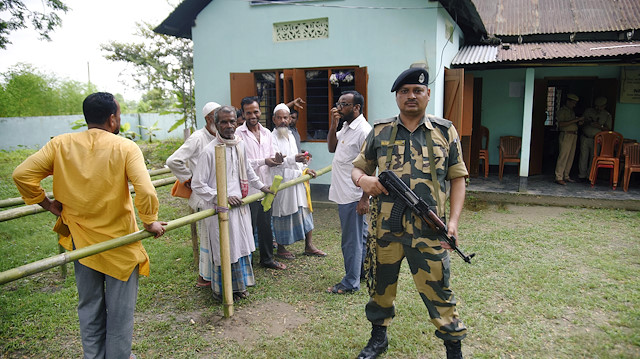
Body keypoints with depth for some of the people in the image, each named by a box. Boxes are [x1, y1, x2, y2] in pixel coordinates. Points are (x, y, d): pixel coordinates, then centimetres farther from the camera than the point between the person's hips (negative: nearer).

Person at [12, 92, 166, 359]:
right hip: (119, 241, -4)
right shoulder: (125, 147, -17)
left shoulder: (61, 144, -5)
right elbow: (146, 192, -27)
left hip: (81, 240, 4)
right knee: (120, 309, 14)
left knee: (89, 306, 22)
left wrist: (47, 204, 5)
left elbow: (22, 174, -7)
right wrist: (150, 221, -11)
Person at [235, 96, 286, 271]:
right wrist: (263, 162, -20)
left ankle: (267, 258, 30)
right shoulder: (238, 134, -9)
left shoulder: (266, 133, 12)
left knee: (266, 225, 16)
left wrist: (276, 159, -7)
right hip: (248, 189, -6)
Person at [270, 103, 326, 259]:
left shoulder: (290, 136, 16)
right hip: (281, 182, -8)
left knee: (305, 211, 9)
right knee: (282, 215, 2)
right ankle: (281, 248, 17)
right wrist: (294, 159, -38)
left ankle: (309, 246, 19)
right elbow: (275, 160, -25)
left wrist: (305, 169, 10)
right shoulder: (272, 137, -11)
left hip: (297, 180, 8)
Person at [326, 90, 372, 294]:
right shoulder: (346, 127, 11)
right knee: (360, 236, 21)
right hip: (344, 194, 10)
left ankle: (351, 283, 14)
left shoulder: (363, 131, -18)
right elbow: (331, 147, 15)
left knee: (351, 240, 1)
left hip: (353, 196, -10)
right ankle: (365, 271, 36)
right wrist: (334, 124, 2)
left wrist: (365, 198, -22)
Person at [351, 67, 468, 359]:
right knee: (380, 288, 17)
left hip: (428, 233, -2)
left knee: (438, 292, 4)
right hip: (384, 230, 2)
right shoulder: (379, 132, 5)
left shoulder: (445, 132, 4)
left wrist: (453, 220, -5)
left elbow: (458, 178, 6)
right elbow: (357, 169, 12)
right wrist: (363, 179, -13)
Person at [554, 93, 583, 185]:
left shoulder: (572, 111, 22)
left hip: (574, 135, 9)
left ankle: (566, 176, 12)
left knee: (570, 157, 7)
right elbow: (561, 124, -18)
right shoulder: (562, 111, -5)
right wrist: (574, 120, -20)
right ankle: (559, 178, -10)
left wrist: (578, 123, 7)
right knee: (563, 156, -11)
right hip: (566, 135, -9)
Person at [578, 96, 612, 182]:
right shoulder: (588, 111, 8)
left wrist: (600, 126, -18)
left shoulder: (607, 115, 6)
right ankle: (582, 175, 6)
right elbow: (581, 123, 12)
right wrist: (588, 123, -9)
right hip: (585, 138, 1)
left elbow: (608, 129, 0)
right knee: (583, 157, -1)